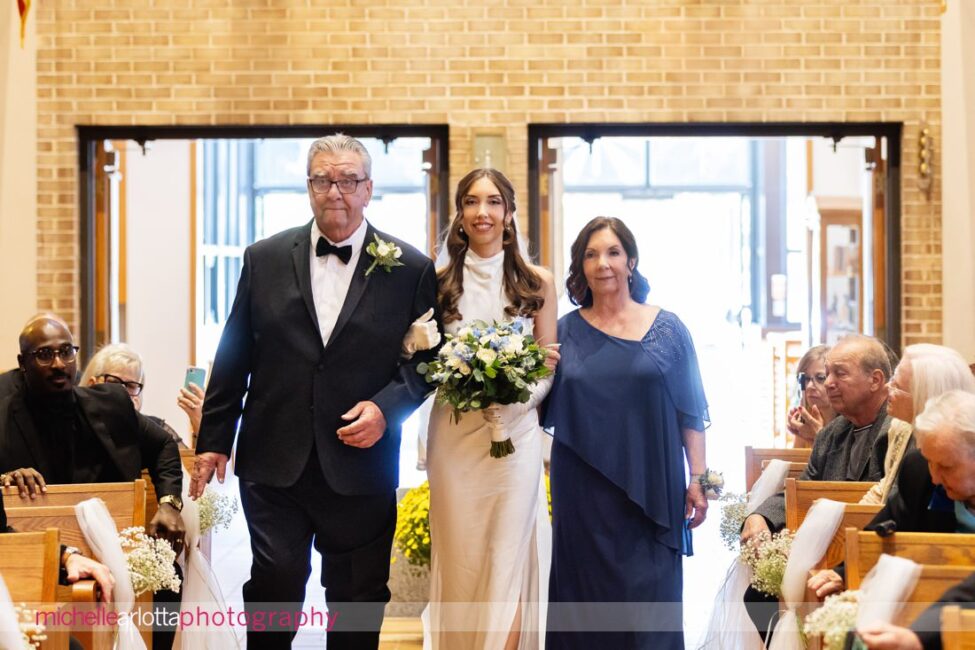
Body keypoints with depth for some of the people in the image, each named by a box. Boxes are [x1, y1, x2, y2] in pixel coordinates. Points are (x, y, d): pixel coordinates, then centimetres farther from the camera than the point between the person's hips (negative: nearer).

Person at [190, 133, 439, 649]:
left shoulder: (410, 269, 0)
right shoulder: (264, 259, 5)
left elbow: (428, 356, 3)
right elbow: (233, 359, 7)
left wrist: (388, 407, -13)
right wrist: (214, 441, 6)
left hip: (361, 468, 0)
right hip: (274, 463, 0)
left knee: (357, 602, 10)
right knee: (274, 582, -4)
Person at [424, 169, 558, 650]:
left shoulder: (536, 283, 4)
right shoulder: (441, 283, 5)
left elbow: (547, 371, 4)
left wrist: (513, 397, -15)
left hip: (515, 434, -1)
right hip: (453, 435, 1)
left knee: (508, 562, -1)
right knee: (459, 563, 5)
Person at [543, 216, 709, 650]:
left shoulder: (666, 329, 4)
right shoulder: (566, 332, 6)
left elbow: (690, 412, 5)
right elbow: (545, 411, 7)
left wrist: (698, 479, -1)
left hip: (650, 492, -1)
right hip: (584, 496, 1)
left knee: (650, 601, 0)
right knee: (588, 599, 5)